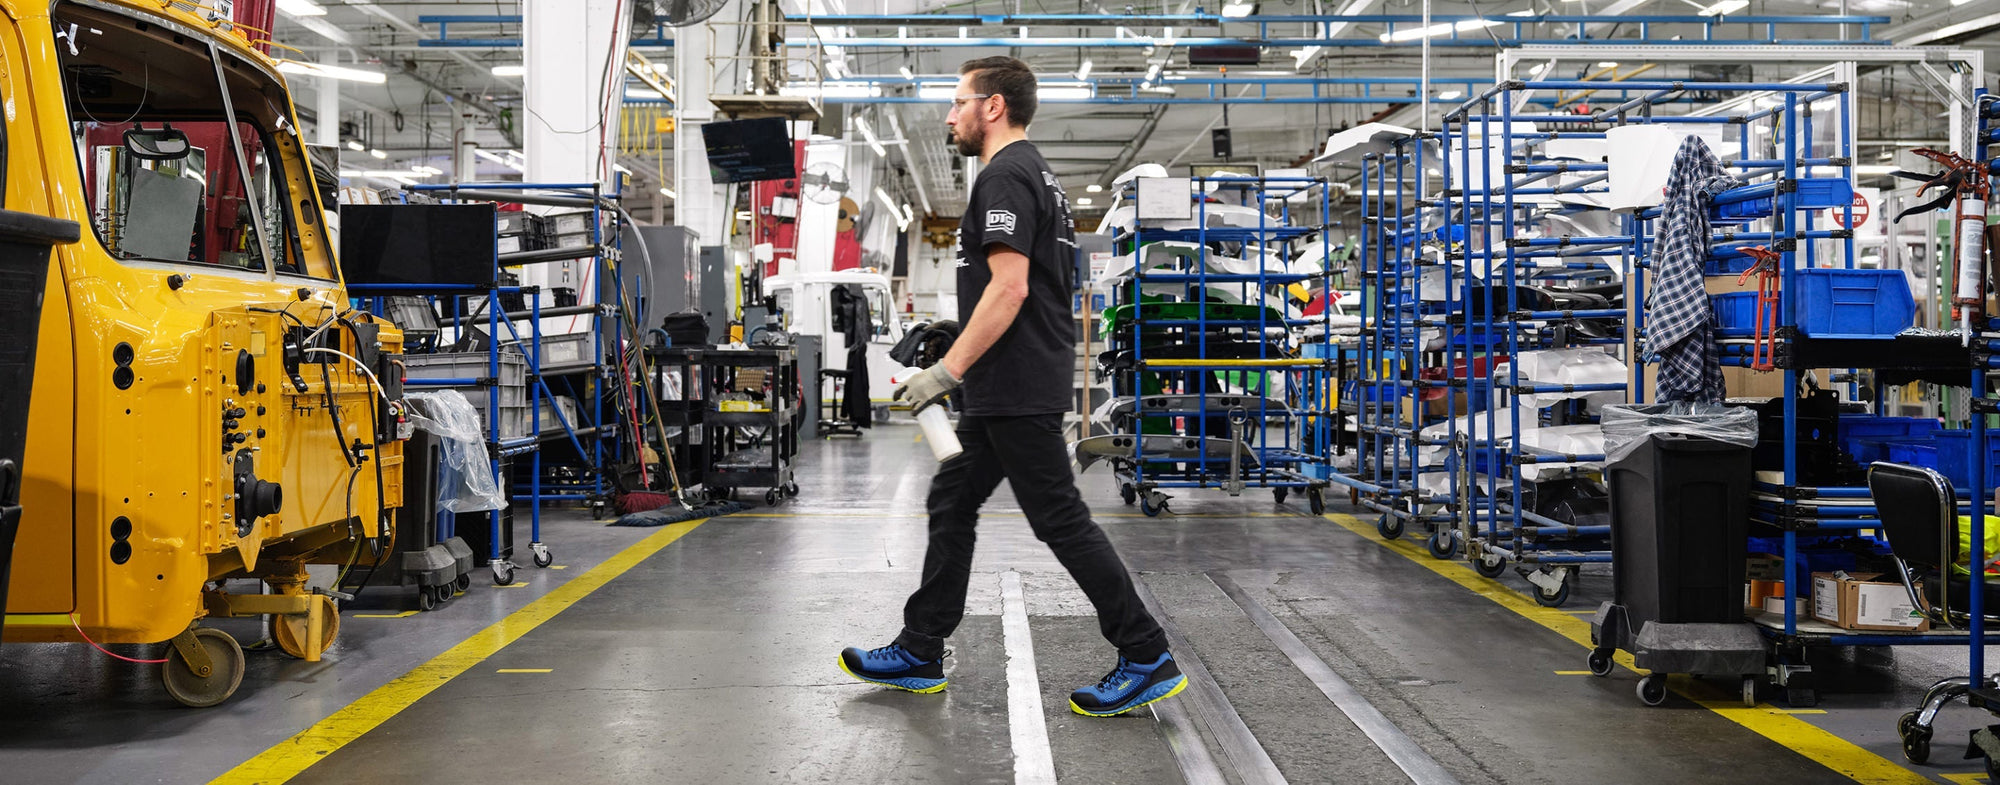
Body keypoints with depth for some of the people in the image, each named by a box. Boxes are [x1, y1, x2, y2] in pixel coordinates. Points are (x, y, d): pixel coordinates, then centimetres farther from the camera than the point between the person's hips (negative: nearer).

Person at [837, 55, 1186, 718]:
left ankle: (1148, 659, -3)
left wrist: (947, 372, -23)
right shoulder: (1036, 177, 19)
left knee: (1060, 519, -7)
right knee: (951, 506, 13)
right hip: (1006, 394, 11)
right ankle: (919, 654, 19)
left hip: (1016, 392, -11)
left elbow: (1009, 289, -24)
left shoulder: (1004, 178, -14)